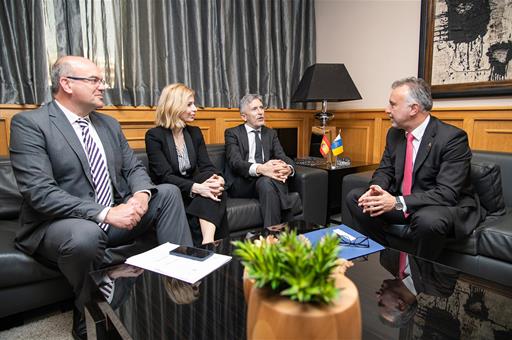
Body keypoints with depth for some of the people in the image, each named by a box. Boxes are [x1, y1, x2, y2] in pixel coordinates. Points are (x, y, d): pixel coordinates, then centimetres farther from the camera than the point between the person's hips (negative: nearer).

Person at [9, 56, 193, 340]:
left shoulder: (109, 124, 10)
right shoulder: (29, 123, -10)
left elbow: (134, 168, 10)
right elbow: (40, 192, -21)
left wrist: (141, 193, -14)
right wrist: (105, 213, -29)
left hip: (114, 215, 7)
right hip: (60, 224, -6)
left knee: (168, 192, -5)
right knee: (85, 234, -38)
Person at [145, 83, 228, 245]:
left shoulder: (195, 132, 11)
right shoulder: (154, 136, -7)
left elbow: (207, 166, 1)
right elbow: (165, 176, -17)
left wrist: (217, 179, -24)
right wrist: (197, 188, -34)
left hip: (194, 191, 5)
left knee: (214, 188, -29)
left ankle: (208, 243, -40)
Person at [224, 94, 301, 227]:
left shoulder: (271, 133, 18)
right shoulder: (232, 133, 5)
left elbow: (283, 157, 4)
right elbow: (235, 162, -13)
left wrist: (288, 168, -24)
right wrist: (260, 169, -35)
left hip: (267, 179, 3)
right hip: (241, 183, -3)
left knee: (266, 182, -35)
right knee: (267, 180, -36)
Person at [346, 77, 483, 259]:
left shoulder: (453, 137, -20)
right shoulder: (394, 133, 1)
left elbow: (447, 193, -26)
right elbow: (385, 170, 8)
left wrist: (398, 202, -33)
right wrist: (376, 189, -16)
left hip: (448, 205, -6)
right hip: (401, 203, 7)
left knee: (427, 219, -39)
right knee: (354, 197, -6)